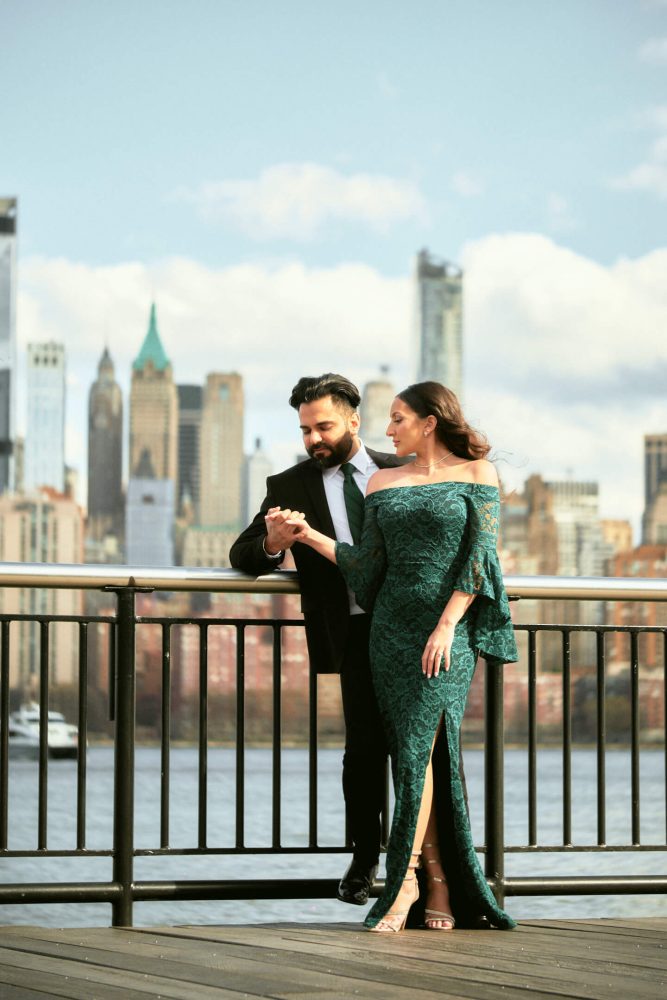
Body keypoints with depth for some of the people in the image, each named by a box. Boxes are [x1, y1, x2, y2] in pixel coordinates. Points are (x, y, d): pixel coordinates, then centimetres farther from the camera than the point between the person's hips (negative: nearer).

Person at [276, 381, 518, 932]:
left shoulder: (476, 474, 2)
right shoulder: (384, 483, 14)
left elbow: (479, 554, -6)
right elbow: (368, 566, 13)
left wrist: (447, 624, -14)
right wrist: (311, 535, 6)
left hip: (450, 627, -4)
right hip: (393, 628, 4)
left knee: (417, 745, -15)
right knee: (417, 752, 0)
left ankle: (405, 878, -13)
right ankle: (439, 885, 4)